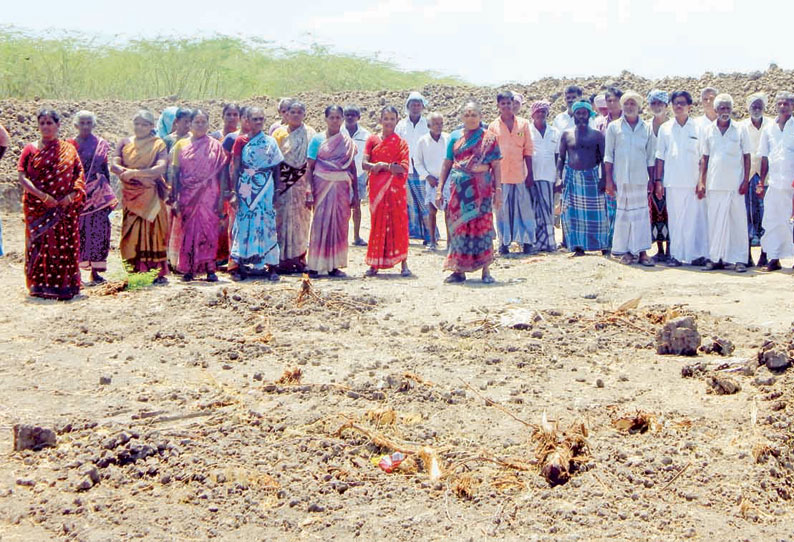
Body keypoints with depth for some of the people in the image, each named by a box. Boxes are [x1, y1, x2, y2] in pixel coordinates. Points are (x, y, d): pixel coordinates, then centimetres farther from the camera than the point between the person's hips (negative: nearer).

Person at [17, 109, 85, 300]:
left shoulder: (68, 149, 9)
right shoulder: (30, 149, 4)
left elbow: (79, 175, 6)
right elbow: (22, 177, -3)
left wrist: (72, 195, -12)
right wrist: (42, 195, -16)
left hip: (66, 207, 1)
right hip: (38, 207, -1)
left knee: (65, 244, 0)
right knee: (40, 243, -3)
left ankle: (65, 283, 8)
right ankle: (40, 284, 5)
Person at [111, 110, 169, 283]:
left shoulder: (158, 144, 1)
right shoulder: (125, 143, 12)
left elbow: (161, 168, -14)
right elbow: (114, 165, 1)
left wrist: (135, 173, -21)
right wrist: (126, 172, -20)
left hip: (151, 196, -3)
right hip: (130, 196, 3)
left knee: (153, 231, -5)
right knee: (132, 233, 1)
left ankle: (158, 272, -2)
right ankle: (136, 271, 4)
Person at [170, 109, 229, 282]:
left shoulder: (215, 145, 4)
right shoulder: (181, 145, 7)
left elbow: (222, 172, 2)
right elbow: (175, 173, 6)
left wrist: (221, 197, -6)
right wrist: (175, 198, -1)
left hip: (209, 196, -1)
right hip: (188, 196, 1)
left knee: (209, 229, -4)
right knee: (188, 230, 1)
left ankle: (210, 269, -1)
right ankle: (188, 269, 6)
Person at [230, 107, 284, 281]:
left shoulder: (271, 142, 6)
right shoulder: (241, 141, 3)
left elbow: (277, 169, 7)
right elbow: (235, 168, 1)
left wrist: (276, 192, 2)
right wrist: (234, 193, -6)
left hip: (266, 189, 1)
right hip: (246, 190, -1)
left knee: (267, 223, 0)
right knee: (244, 224, -1)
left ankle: (271, 265, 5)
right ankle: (240, 266, 5)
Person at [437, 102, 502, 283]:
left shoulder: (489, 138, 5)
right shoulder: (455, 137, 11)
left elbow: (496, 166, 3)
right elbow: (447, 163, 12)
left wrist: (498, 190, -5)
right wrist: (440, 188, 6)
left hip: (481, 187, -2)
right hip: (459, 187, 2)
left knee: (482, 225, -4)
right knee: (458, 226, 1)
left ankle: (486, 270, 2)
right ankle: (459, 270, 8)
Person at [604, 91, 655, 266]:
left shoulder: (646, 128, 9)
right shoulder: (614, 127, 5)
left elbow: (650, 157, 12)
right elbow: (608, 155, 3)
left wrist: (651, 179, 6)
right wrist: (609, 179, -3)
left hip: (640, 178, 1)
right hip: (621, 178, -1)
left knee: (641, 214, -1)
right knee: (622, 214, 1)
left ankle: (642, 251, 0)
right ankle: (625, 251, 7)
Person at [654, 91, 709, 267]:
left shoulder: (698, 128, 4)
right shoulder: (665, 128, 10)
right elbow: (660, 156, 12)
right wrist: (658, 180, 6)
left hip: (693, 182, -2)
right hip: (672, 182, 2)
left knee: (695, 218, -2)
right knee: (675, 219, 3)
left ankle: (697, 254, 4)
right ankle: (676, 254, 8)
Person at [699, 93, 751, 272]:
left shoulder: (740, 130, 3)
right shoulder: (708, 131, 8)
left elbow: (746, 157, 4)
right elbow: (705, 158, 12)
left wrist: (746, 180, -4)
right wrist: (701, 181, 5)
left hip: (735, 184, -2)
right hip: (714, 184, 2)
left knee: (738, 221, -1)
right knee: (715, 221, 2)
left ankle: (740, 259, 4)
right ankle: (716, 258, 8)